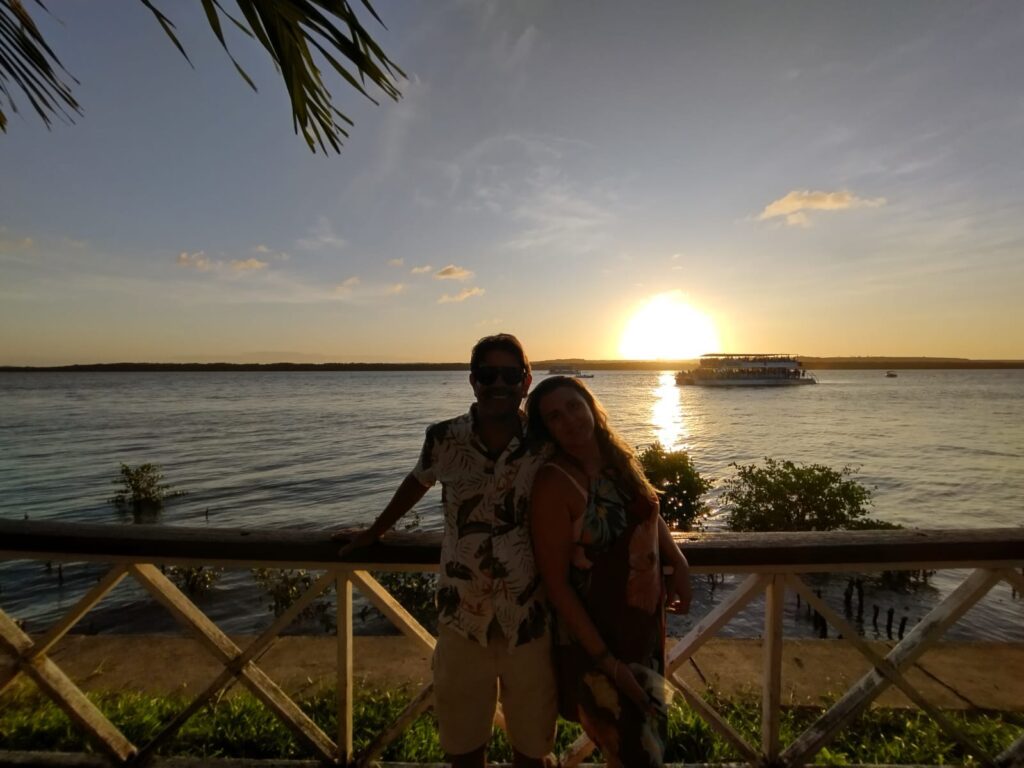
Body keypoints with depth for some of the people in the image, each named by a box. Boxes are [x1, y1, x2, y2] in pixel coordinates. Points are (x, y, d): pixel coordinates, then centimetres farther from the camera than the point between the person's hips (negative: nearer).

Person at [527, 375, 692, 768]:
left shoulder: (619, 457, -5)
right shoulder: (554, 483, -25)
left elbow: (651, 512, 14)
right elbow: (556, 583, -22)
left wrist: (679, 562, -2)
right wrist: (607, 661, -21)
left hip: (647, 628, 7)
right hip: (596, 640, -7)